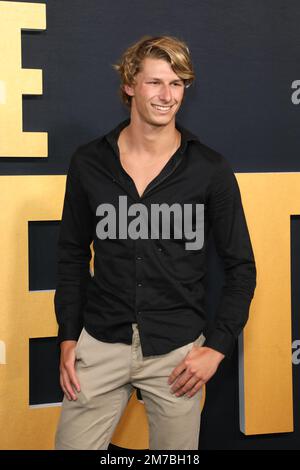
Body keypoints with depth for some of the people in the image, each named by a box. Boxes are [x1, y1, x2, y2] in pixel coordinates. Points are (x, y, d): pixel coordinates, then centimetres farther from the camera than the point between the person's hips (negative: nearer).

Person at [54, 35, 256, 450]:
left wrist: (216, 348, -6)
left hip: (178, 353, -1)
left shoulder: (211, 169, -5)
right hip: (99, 346, 1)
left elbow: (241, 267, 0)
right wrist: (68, 338, 4)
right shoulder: (88, 162, 0)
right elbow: (73, 254, 9)